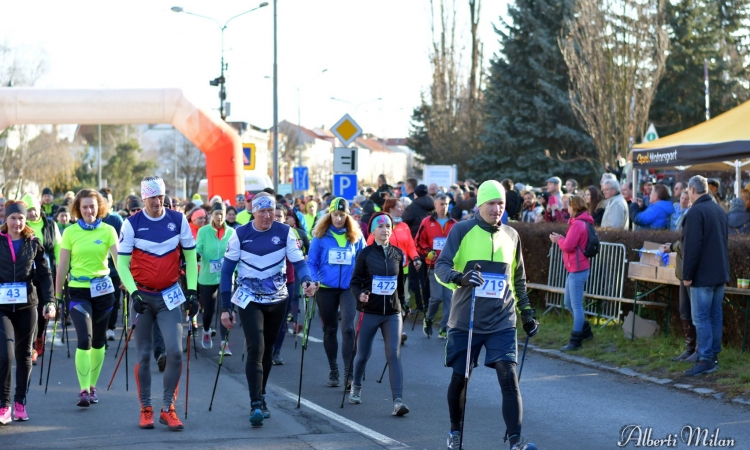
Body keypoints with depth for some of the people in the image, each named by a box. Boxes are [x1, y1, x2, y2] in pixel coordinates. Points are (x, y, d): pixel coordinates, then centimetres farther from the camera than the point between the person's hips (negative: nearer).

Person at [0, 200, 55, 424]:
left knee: (24, 354, 9)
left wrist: (48, 302, -4)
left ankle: (20, 402, 20)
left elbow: (44, 275, 5)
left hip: (27, 305, 2)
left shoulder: (34, 243, 5)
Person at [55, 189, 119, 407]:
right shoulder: (70, 232, -1)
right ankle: (83, 390, -14)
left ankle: (92, 386, 25)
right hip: (78, 290, -2)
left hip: (103, 289, 2)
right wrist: (57, 296, 5)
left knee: (98, 342, 11)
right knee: (84, 339, -16)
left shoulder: (108, 231, -1)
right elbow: (63, 266, 3)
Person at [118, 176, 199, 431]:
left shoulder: (178, 220, -2)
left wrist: (192, 290, -1)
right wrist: (133, 293, -16)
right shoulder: (132, 224, -6)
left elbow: (190, 255, 5)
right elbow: (122, 262, -5)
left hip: (169, 296, 1)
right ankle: (146, 409, 15)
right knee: (144, 355, 4)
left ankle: (168, 409, 2)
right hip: (143, 295, -1)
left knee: (175, 352, -9)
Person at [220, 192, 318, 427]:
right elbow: (227, 270, -4)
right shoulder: (241, 234, -10)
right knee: (256, 349, -16)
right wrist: (225, 307, -7)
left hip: (277, 299, 3)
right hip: (249, 300, -3)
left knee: (267, 349, 14)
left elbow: (298, 260, -13)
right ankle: (256, 405, -17)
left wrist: (306, 280, -36)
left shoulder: (285, 232, -8)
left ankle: (260, 398, 29)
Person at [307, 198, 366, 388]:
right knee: (329, 329, 13)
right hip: (326, 288, 1)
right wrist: (314, 280, -14)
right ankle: (333, 370, 26)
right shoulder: (320, 236, -3)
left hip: (349, 288, -1)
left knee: (348, 328, -14)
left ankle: (348, 372, -9)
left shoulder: (356, 236, 0)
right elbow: (311, 262, 0)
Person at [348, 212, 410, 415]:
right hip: (369, 312, -1)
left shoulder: (398, 254, 5)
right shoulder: (365, 254, -2)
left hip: (393, 312, 1)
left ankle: (398, 401, -18)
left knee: (394, 355, -11)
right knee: (363, 354, 10)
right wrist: (359, 295, -21)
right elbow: (354, 282, -2)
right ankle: (356, 387, 38)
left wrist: (403, 304, 17)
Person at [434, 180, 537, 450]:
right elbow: (441, 266, -11)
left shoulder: (511, 236, 9)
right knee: (460, 378, 8)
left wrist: (527, 313, 19)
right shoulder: (462, 231, -3)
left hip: (502, 322, 2)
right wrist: (460, 278, -31)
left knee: (509, 377, -12)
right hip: (465, 321, -2)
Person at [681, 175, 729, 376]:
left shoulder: (696, 212, -15)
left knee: (701, 318, -6)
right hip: (720, 273, 9)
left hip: (703, 275, -9)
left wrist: (687, 275, -14)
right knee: (715, 315, 13)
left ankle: (705, 359, -8)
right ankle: (714, 355, 18)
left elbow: (692, 247, -19)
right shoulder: (719, 210, 13)